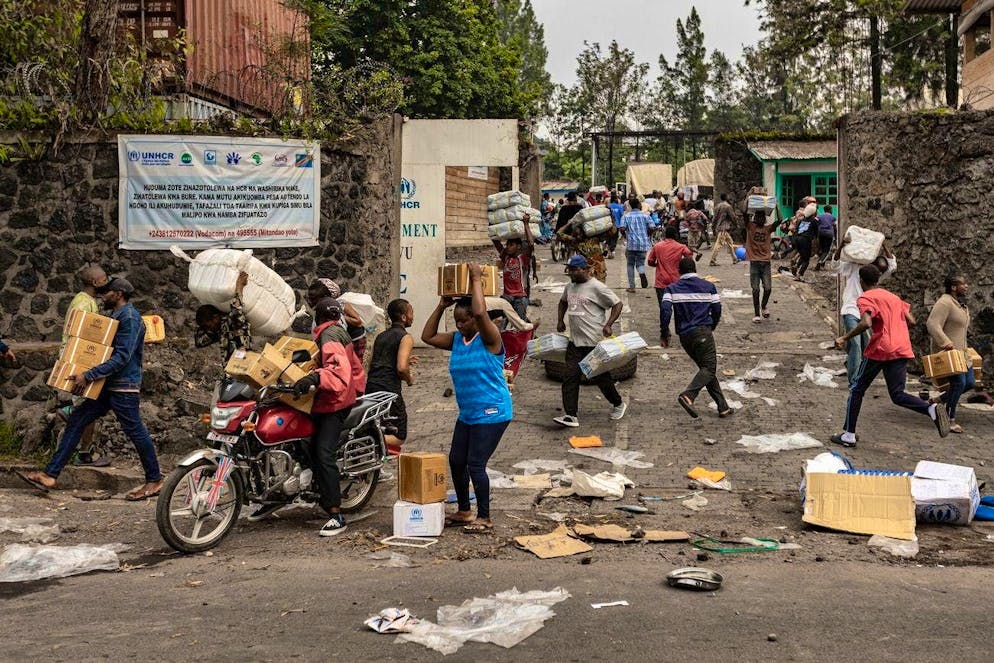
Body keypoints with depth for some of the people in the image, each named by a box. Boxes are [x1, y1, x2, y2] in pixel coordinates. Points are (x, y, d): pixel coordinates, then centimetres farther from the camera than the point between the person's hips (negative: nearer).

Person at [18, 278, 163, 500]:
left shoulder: (130, 318, -14)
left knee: (135, 431, -2)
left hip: (124, 387, -10)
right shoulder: (116, 316, 18)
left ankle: (154, 481, 11)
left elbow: (121, 358, -22)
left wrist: (88, 376, -24)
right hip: (107, 386, 10)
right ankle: (51, 475, 3)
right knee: (76, 421, 4)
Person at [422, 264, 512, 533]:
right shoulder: (457, 339, 8)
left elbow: (480, 312, -32)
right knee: (456, 461, 12)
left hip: (492, 413, -8)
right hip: (467, 414, 8)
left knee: (475, 465, -9)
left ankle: (485, 518, 4)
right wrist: (441, 306, 4)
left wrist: (476, 280, -21)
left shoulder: (489, 339, -14)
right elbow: (428, 337, 9)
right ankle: (464, 511, 28)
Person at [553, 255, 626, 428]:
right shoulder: (569, 287, 11)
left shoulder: (596, 287, -12)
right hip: (575, 341, 7)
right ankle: (570, 415, -3)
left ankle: (618, 404, 29)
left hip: (595, 342, -7)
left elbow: (617, 304, -10)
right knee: (570, 377, -3)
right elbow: (563, 302, 32)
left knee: (600, 377, 5)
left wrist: (608, 325, -19)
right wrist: (561, 320, 20)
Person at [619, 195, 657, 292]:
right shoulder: (646, 215, 5)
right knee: (640, 263, 14)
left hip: (631, 244, -1)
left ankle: (632, 287, 11)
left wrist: (625, 236, 10)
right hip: (643, 244, 1)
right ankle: (642, 273, -22)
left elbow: (622, 229, -11)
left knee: (630, 264, 14)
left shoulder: (626, 216, 1)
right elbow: (652, 228, -4)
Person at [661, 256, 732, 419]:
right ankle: (688, 395, -30)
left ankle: (723, 407, 12)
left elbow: (665, 309, -7)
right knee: (709, 368, -5)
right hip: (703, 332, -4)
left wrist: (665, 334, -1)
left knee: (706, 368, 12)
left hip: (684, 336, 4)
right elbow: (717, 310, 6)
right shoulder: (708, 286, 6)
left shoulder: (672, 288, 7)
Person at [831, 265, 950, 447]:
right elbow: (911, 321, 17)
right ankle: (932, 409, -20)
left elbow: (866, 323, -21)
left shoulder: (865, 299, -3)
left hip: (879, 350, -6)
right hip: (902, 350, 6)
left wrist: (844, 338, -13)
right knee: (898, 395, 8)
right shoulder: (894, 297, 19)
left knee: (857, 390, 9)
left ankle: (849, 435, 11)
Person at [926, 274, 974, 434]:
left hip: (960, 352, 10)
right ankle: (950, 419, -6)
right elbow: (932, 324, -26)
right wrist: (946, 344, -31)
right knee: (958, 382, -16)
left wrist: (964, 348, 23)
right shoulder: (944, 303, -15)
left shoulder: (961, 306, 18)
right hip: (946, 352, -10)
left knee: (970, 382, 7)